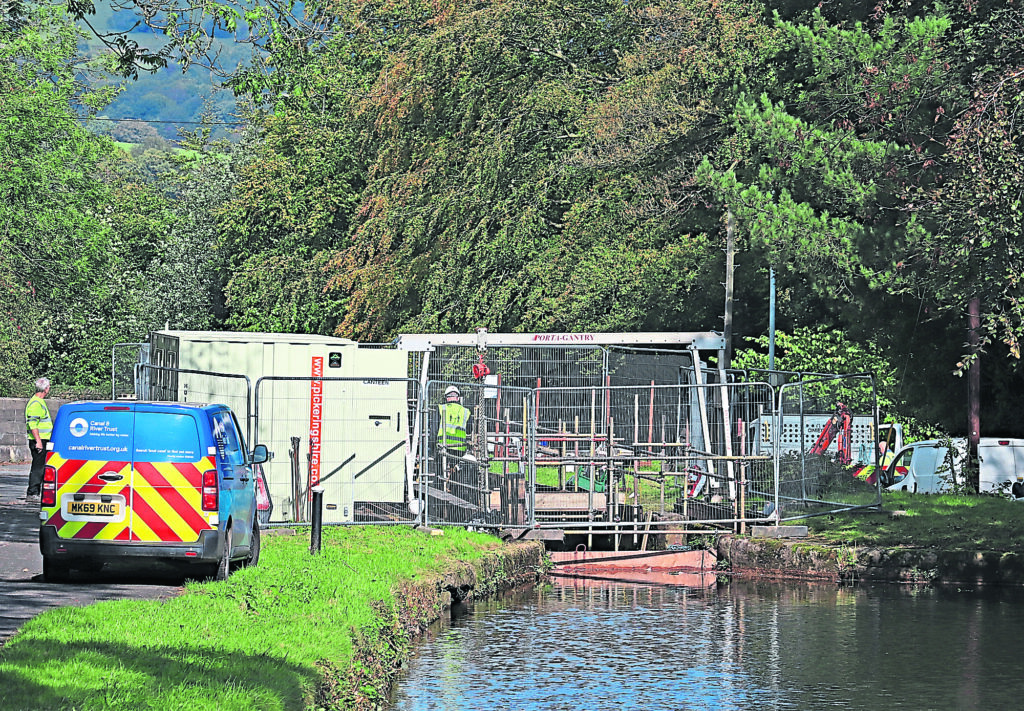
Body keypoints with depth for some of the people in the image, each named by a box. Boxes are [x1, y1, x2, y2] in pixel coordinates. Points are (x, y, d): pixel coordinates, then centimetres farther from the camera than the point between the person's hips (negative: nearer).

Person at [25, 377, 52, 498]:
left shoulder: (40, 402, 19)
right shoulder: (36, 403, -15)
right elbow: (32, 424, -22)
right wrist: (38, 441, -25)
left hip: (41, 440, 10)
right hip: (38, 440, -10)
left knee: (39, 466, 13)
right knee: (38, 466, -9)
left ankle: (34, 492, 17)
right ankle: (32, 492, -8)